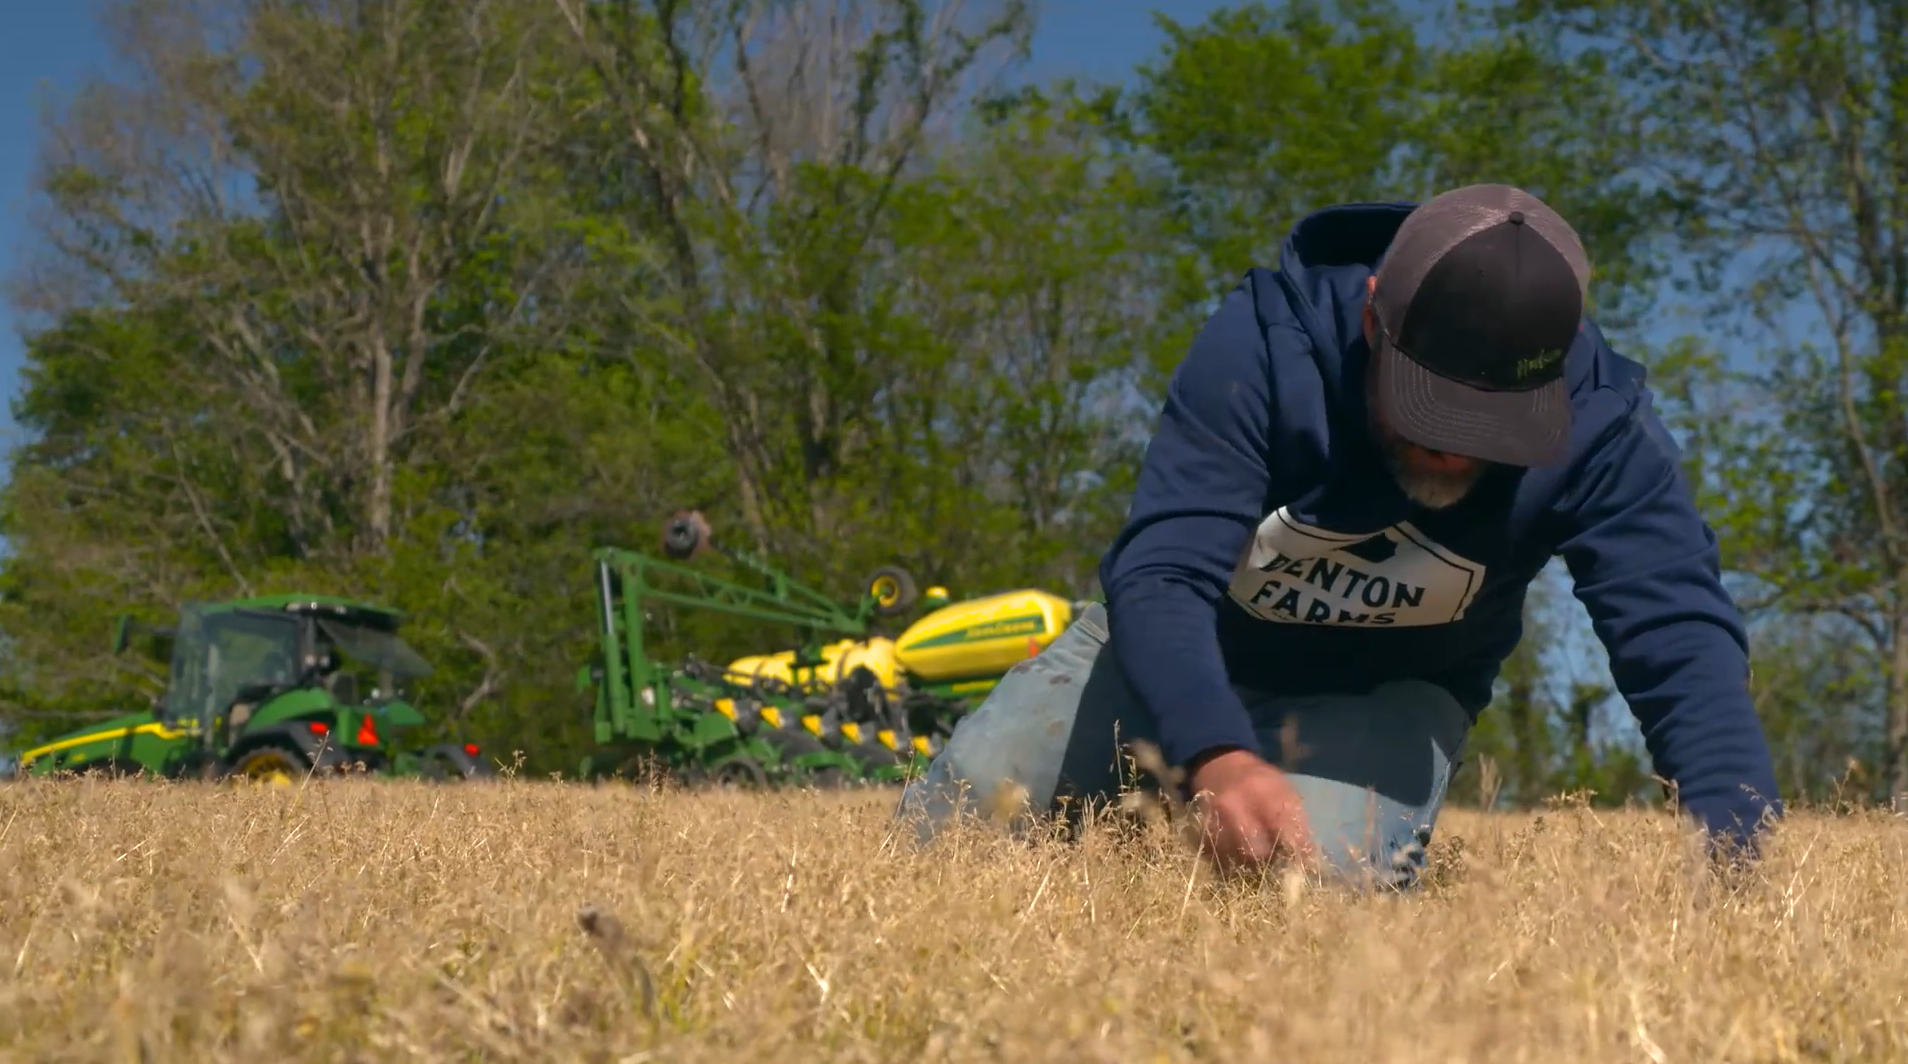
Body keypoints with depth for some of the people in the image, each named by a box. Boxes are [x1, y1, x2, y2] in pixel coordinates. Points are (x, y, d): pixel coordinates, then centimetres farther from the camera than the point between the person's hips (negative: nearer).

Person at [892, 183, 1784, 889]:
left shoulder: (1600, 424, -28)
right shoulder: (1266, 341, -32)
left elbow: (1681, 636, -35)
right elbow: (1159, 573, -40)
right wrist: (1217, 758, -59)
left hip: (1386, 695, 0)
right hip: (1184, 647, 0)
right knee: (934, 839, -7)